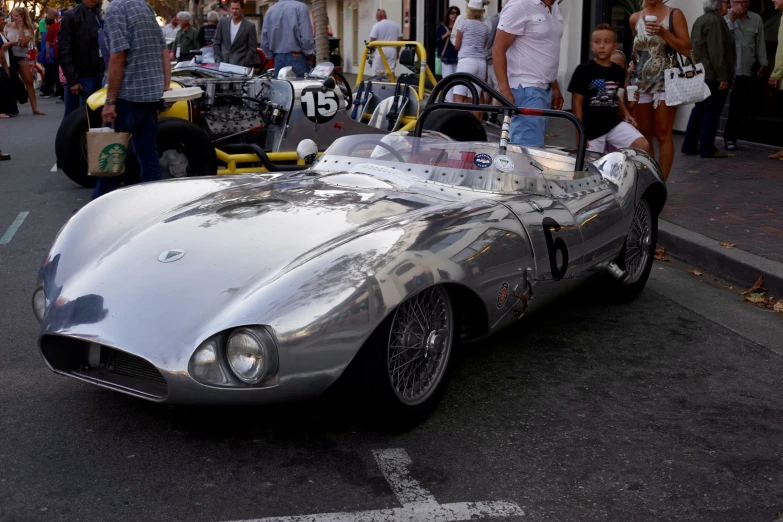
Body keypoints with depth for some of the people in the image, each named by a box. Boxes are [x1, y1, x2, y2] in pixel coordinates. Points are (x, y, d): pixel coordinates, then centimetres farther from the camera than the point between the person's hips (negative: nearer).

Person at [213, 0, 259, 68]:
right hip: (222, 63, 3)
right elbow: (216, 43, 12)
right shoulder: (223, 23, 9)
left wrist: (244, 64, -9)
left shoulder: (250, 27, 0)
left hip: (239, 65, -3)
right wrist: (218, 60, 1)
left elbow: (252, 48, 0)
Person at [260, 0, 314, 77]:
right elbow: (306, 37, -13)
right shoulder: (300, 7, -7)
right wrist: (310, 53, 2)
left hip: (278, 60, 5)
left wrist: (272, 56, 18)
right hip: (296, 59, -5)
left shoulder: (270, 10, 9)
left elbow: (264, 41, 7)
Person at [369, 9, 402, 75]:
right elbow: (400, 39, 11)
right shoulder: (396, 25, 10)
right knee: (391, 71, 2)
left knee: (380, 72, 0)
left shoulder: (376, 26, -4)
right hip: (392, 50, 4)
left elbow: (372, 40, -7)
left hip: (380, 50, -4)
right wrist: (397, 52, 18)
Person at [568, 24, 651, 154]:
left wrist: (626, 114, 5)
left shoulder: (618, 71, 6)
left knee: (643, 146, -13)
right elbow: (578, 103, -7)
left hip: (614, 123, 4)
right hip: (591, 128, -4)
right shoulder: (583, 70, -8)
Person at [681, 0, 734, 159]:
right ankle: (707, 149, -3)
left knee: (699, 109, 14)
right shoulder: (716, 21, -14)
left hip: (699, 74, 9)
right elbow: (717, 51, -20)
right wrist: (723, 77, -19)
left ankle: (689, 146, 16)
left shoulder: (699, 20, 15)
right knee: (712, 111, -5)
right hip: (713, 76, -9)